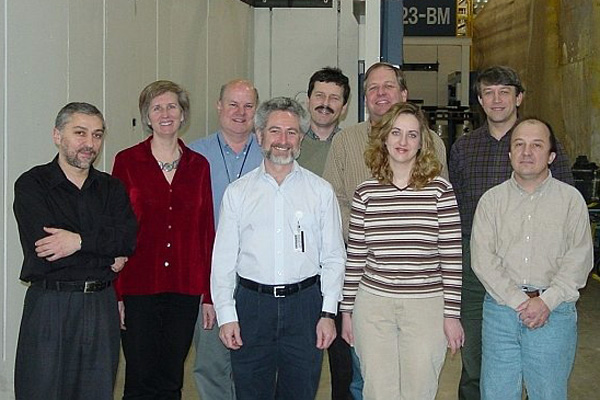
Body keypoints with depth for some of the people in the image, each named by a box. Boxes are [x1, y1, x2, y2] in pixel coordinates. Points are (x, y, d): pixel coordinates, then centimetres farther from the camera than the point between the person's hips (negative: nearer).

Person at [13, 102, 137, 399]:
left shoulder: (111, 188, 12)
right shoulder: (31, 185, -1)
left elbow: (128, 238, -5)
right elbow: (42, 247, -15)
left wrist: (80, 240, -20)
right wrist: (108, 255, -9)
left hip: (101, 305, 4)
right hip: (49, 305, -4)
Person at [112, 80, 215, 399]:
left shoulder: (198, 165, 7)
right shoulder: (127, 161, 0)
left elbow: (206, 230, 8)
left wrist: (208, 295, 5)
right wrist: (115, 293, -7)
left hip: (184, 290, 2)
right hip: (138, 288, -2)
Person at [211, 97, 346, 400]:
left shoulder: (321, 191, 5)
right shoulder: (237, 192, 5)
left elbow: (333, 258, 5)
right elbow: (223, 259, 4)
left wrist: (328, 313, -3)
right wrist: (226, 316, -2)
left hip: (304, 304, 0)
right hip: (251, 304, 0)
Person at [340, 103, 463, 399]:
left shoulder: (440, 190, -2)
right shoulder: (366, 192, 3)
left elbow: (452, 257, -2)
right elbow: (355, 256, 7)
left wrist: (452, 314, -3)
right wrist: (347, 310, 8)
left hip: (426, 307, -1)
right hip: (373, 305, 2)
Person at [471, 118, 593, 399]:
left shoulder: (571, 199, 5)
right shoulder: (492, 200, 7)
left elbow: (579, 259, -3)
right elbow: (482, 258, -3)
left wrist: (546, 301, -14)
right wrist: (519, 301, -13)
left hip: (554, 311, -1)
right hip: (500, 308, 1)